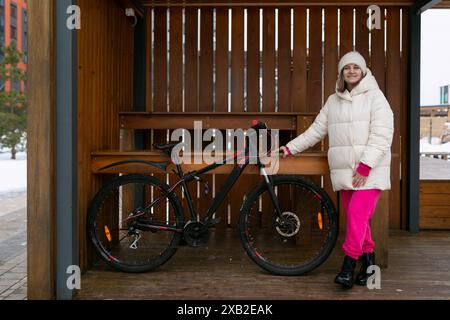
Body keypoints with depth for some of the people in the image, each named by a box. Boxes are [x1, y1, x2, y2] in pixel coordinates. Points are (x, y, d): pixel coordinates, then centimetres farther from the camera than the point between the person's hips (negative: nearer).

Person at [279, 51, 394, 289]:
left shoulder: (375, 96, -1)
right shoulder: (333, 101, 14)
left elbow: (381, 135, -10)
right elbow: (315, 131, 16)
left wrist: (365, 166, -18)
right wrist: (290, 148, 10)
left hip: (370, 170, -5)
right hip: (344, 170, 5)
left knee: (357, 214, -15)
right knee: (355, 217, 8)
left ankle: (349, 265, -8)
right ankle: (368, 263, 20)